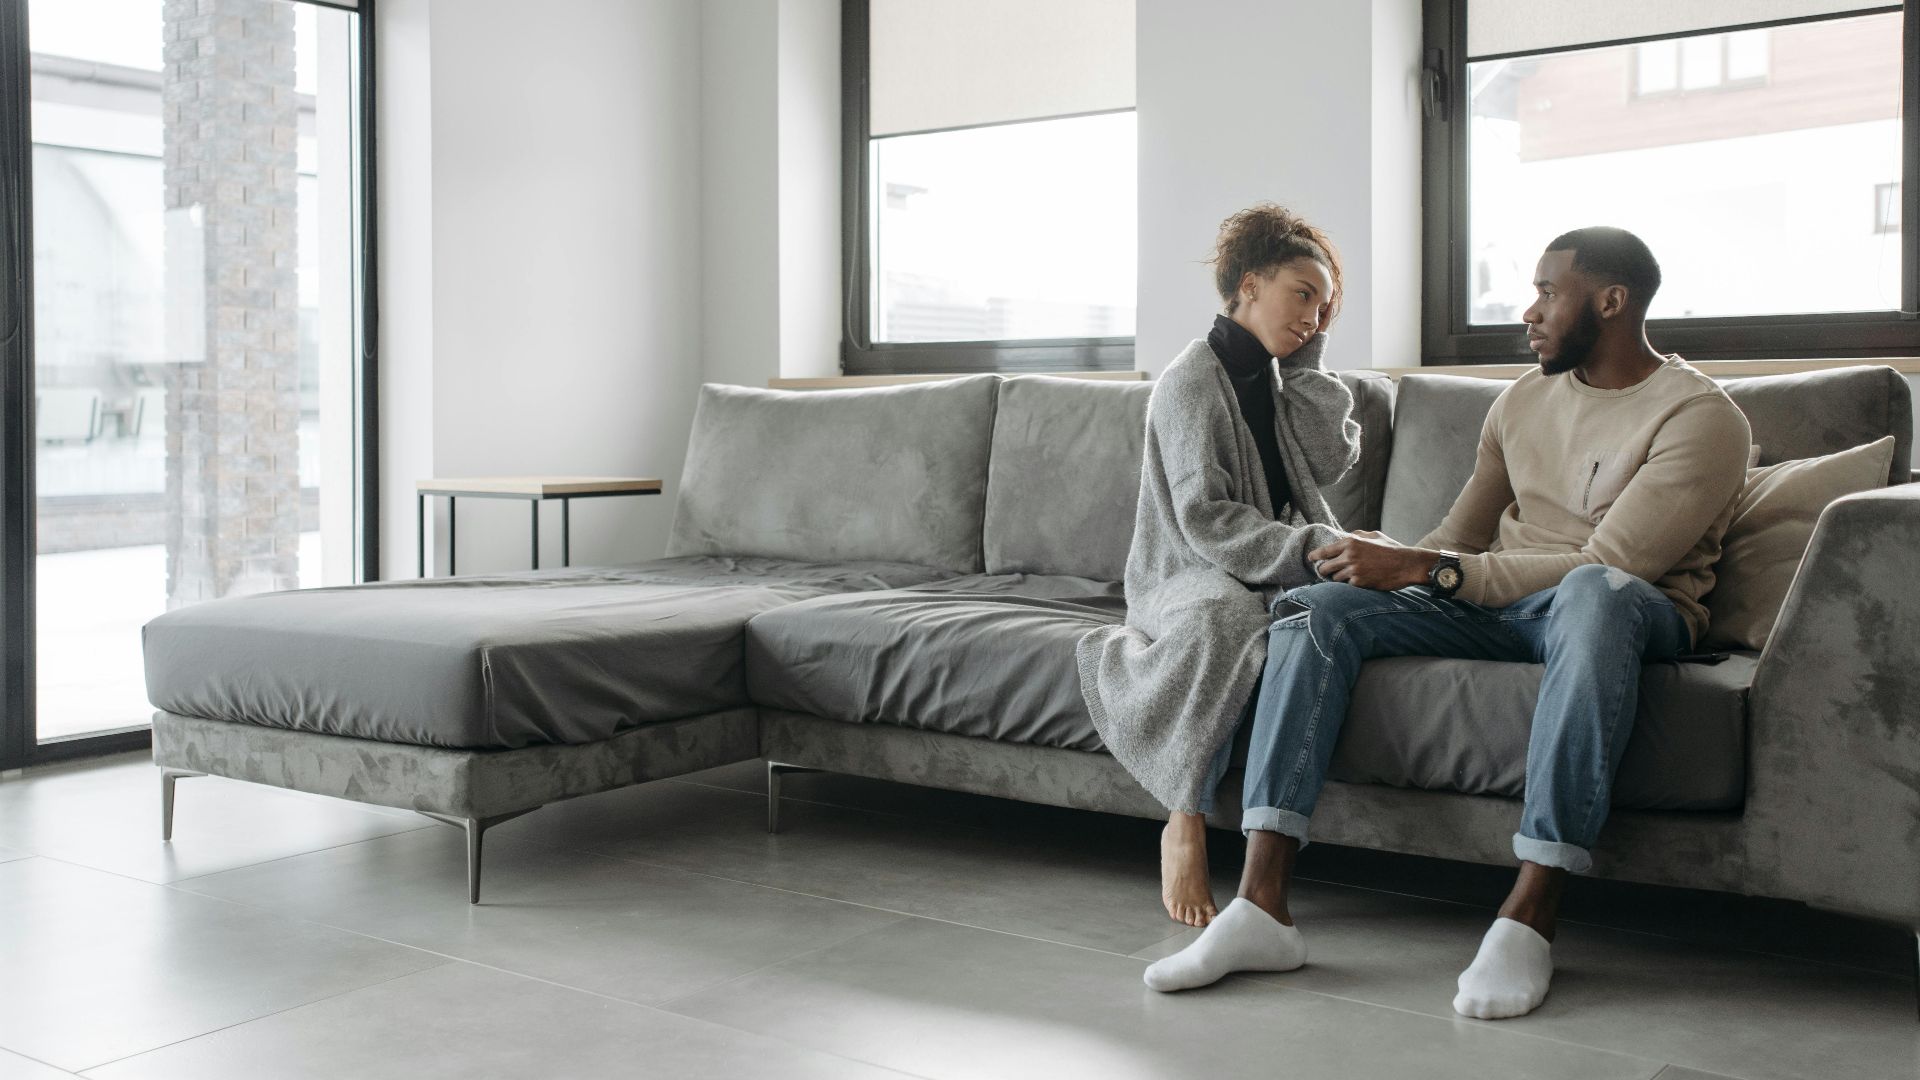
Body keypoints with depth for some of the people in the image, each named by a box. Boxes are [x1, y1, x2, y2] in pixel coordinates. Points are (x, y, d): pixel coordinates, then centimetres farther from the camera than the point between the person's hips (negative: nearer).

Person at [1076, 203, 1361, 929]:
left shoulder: (1277, 377, 17)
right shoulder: (1191, 382, -7)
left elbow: (1330, 461, 2)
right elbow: (1204, 520, -16)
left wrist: (1307, 358, 5)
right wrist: (1309, 549, -26)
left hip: (1268, 573, 6)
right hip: (1184, 576, -6)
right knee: (1228, 615, -42)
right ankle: (1185, 823, -35)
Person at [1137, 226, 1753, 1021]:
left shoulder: (1699, 417, -8)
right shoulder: (1525, 398, 14)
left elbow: (1606, 563, -20)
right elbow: (1461, 537, 18)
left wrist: (1421, 568, -23)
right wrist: (1385, 562, -4)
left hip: (1637, 616, -5)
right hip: (1499, 606, 6)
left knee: (1595, 594, -43)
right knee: (1315, 608, -18)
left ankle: (1530, 914, -42)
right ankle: (1261, 905, -28)